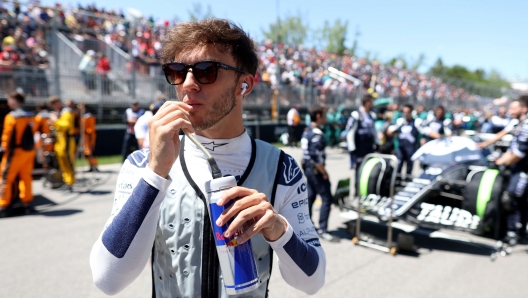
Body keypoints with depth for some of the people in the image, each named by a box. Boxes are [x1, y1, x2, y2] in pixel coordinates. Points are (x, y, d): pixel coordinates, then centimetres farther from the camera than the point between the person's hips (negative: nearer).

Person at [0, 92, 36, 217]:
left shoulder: (11, 116, -12)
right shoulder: (31, 117, 9)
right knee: (26, 177, 12)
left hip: (16, 151, -7)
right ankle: (27, 204, 17)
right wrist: (30, 146, 17)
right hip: (30, 151, 7)